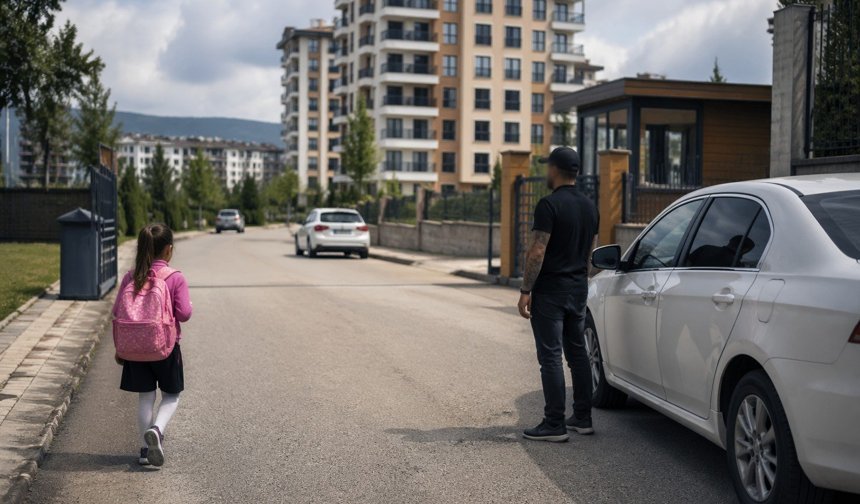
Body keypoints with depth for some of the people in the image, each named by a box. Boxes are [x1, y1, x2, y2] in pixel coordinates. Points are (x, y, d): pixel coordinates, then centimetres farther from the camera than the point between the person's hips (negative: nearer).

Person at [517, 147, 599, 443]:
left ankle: (554, 425, -3)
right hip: (579, 290, 8)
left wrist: (525, 290, -15)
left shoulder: (549, 205, -15)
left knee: (550, 357, -5)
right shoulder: (589, 207, 11)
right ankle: (583, 418, 19)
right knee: (577, 353, 14)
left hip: (550, 291, -8)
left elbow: (537, 252, -19)